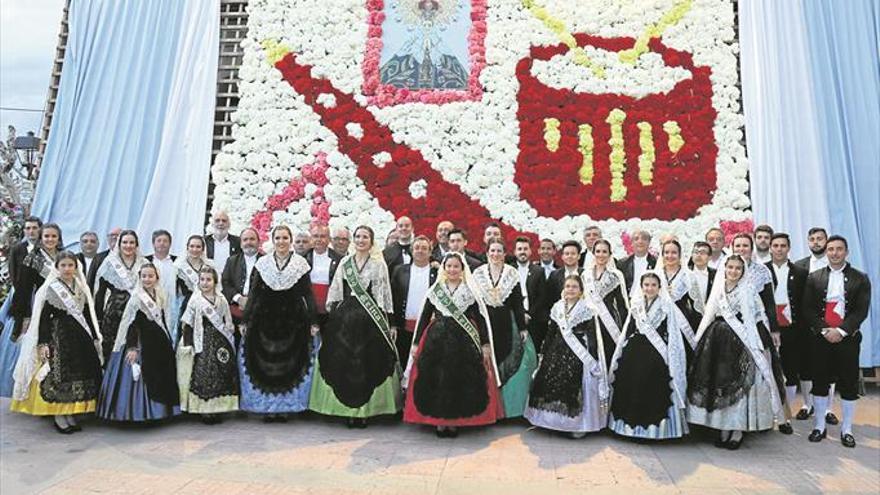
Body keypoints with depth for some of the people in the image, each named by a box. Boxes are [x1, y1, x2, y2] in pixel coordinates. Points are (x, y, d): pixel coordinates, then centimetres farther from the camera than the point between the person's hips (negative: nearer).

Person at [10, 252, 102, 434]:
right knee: (58, 375, -4)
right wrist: (42, 343, -14)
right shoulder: (51, 289, -4)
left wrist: (95, 337, 10)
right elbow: (43, 318, -7)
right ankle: (59, 417, 6)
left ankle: (70, 415, 15)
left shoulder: (82, 288, 10)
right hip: (58, 337, -5)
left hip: (80, 337, 5)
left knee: (80, 375, 5)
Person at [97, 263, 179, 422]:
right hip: (142, 343, -6)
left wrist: (169, 342, 16)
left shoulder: (161, 296, 8)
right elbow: (130, 324, -14)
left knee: (161, 377, 11)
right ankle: (139, 413, 11)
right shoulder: (136, 297, -10)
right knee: (141, 377, -1)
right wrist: (132, 347, -19)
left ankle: (159, 410, 23)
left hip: (160, 343, 6)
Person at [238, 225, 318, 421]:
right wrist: (245, 320, 0)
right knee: (265, 364, 2)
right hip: (266, 320, 1)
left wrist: (313, 322, -6)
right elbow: (253, 293, 4)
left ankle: (284, 407, 12)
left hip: (292, 321, -1)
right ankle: (267, 407, 12)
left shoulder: (300, 263, 1)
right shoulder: (262, 264, 5)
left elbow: (308, 294, 0)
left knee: (289, 364, 2)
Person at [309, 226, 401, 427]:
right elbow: (335, 291, 12)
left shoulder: (379, 264, 6)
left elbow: (386, 294, 4)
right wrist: (330, 316, 5)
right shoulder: (344, 262, 12)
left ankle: (365, 410, 8)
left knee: (368, 363, -2)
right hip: (345, 317, 2)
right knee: (345, 363, 2)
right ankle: (348, 409, 12)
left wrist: (389, 322, -1)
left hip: (371, 318, -2)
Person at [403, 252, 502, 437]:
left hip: (464, 343, -1)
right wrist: (416, 343, 5)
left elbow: (481, 319, 1)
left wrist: (485, 344, -7)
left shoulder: (471, 292, 4)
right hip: (436, 341, 1)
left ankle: (455, 422, 13)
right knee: (437, 381, -1)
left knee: (461, 381, -1)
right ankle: (439, 421, 12)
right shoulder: (434, 290, 8)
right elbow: (424, 317, 9)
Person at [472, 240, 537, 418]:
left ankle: (508, 406, 16)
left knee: (509, 366, 1)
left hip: (506, 325, -1)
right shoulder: (478, 273, 4)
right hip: (484, 325, 1)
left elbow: (518, 303, 0)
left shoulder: (512, 273, 1)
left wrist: (523, 327, -3)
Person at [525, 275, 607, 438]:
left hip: (579, 354, -5)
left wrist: (592, 361, -12)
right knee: (550, 381, 2)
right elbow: (551, 332, 14)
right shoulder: (557, 307, 10)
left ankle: (578, 424, 8)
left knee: (574, 386, -7)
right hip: (558, 351, 5)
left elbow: (592, 337, -8)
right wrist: (544, 352, 13)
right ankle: (554, 419, 18)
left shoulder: (588, 309, -5)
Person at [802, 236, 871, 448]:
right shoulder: (814, 278, 5)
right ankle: (819, 426, 19)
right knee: (819, 383, 6)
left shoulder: (860, 279, 3)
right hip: (821, 339, 1)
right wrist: (824, 330, -11)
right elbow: (808, 309, 1)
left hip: (848, 339, -1)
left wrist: (841, 331, -15)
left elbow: (862, 310, -5)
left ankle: (846, 429, 20)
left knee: (849, 385, 5)